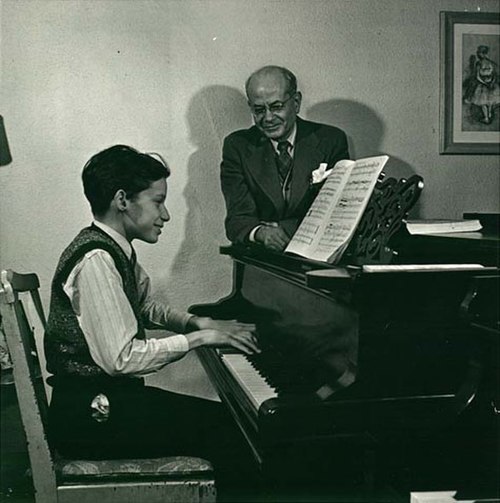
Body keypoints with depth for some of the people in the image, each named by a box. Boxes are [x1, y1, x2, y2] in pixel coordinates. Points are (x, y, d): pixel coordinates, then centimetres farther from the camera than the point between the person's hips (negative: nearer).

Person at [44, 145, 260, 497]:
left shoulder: (116, 249, 8)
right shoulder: (96, 260, -22)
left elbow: (146, 307, 22)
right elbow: (120, 359, -26)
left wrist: (199, 322, 6)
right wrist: (197, 338, -18)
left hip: (108, 394, 10)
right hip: (89, 415, -9)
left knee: (222, 416, 7)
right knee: (224, 430, -12)